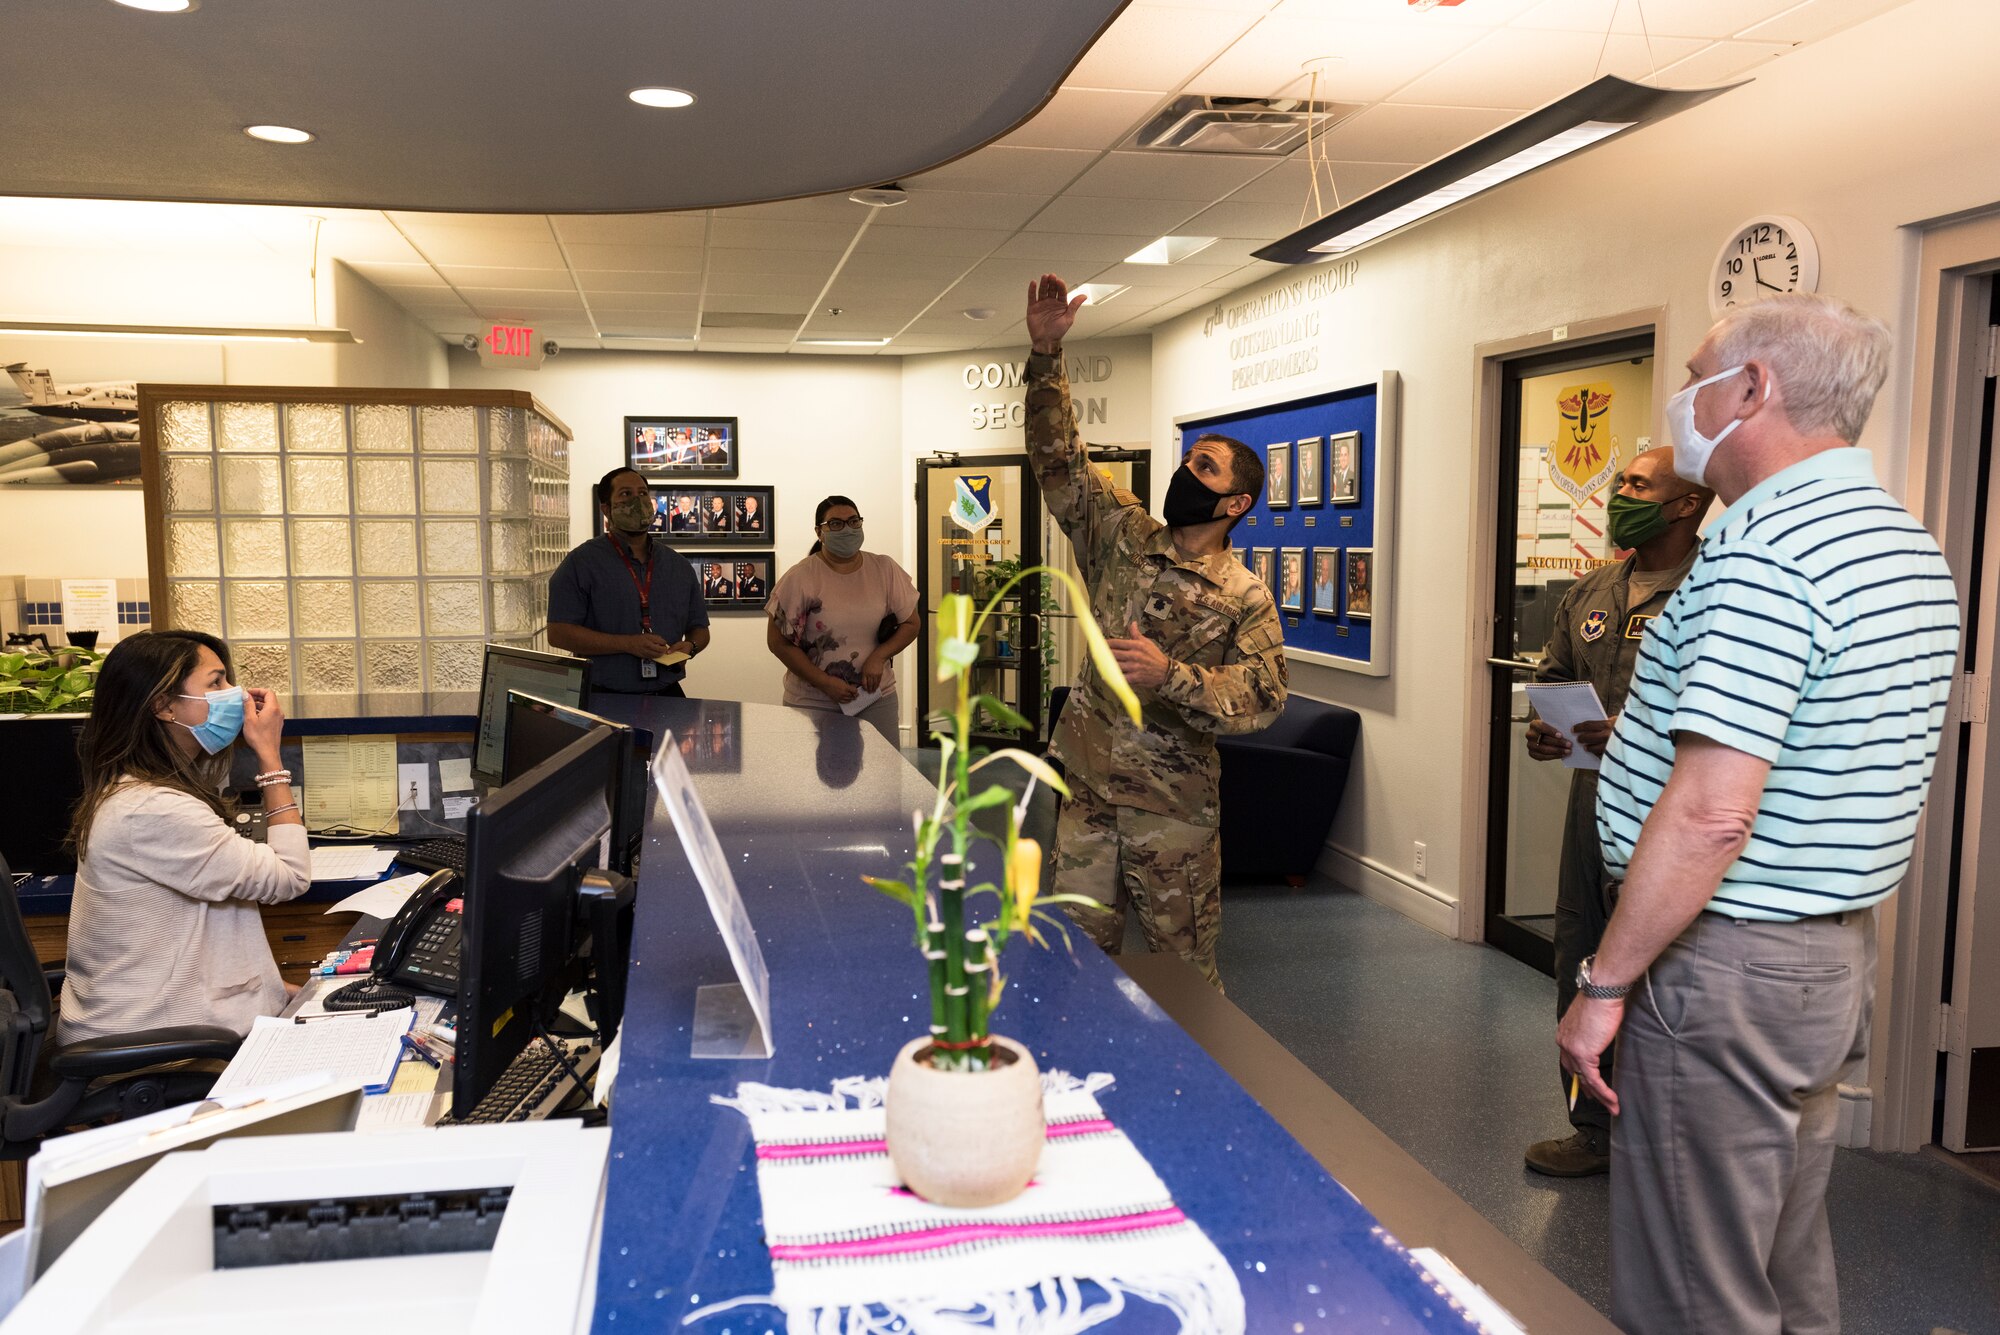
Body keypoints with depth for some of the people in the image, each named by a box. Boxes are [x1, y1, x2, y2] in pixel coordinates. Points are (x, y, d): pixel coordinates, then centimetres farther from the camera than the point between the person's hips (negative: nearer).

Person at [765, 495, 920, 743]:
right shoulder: (800, 578, -7)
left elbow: (910, 623, 9)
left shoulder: (885, 570, 3)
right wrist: (825, 683, -12)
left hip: (876, 698, 3)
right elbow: (778, 641, -6)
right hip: (813, 704, -3)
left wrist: (878, 657, -8)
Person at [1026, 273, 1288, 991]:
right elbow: (1058, 459, -1)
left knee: (1182, 967, 7)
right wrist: (1046, 353, -9)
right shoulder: (1123, 539, 3)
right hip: (1088, 793, 4)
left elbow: (1261, 698, -15)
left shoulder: (1246, 597, -7)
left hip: (1173, 808, -3)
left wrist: (1169, 675, -28)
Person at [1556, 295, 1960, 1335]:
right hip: (1837, 958, 10)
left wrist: (1604, 985, -18)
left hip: (1729, 965, -10)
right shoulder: (1908, 545, 12)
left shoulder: (1763, 548, -21)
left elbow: (1710, 813, -27)